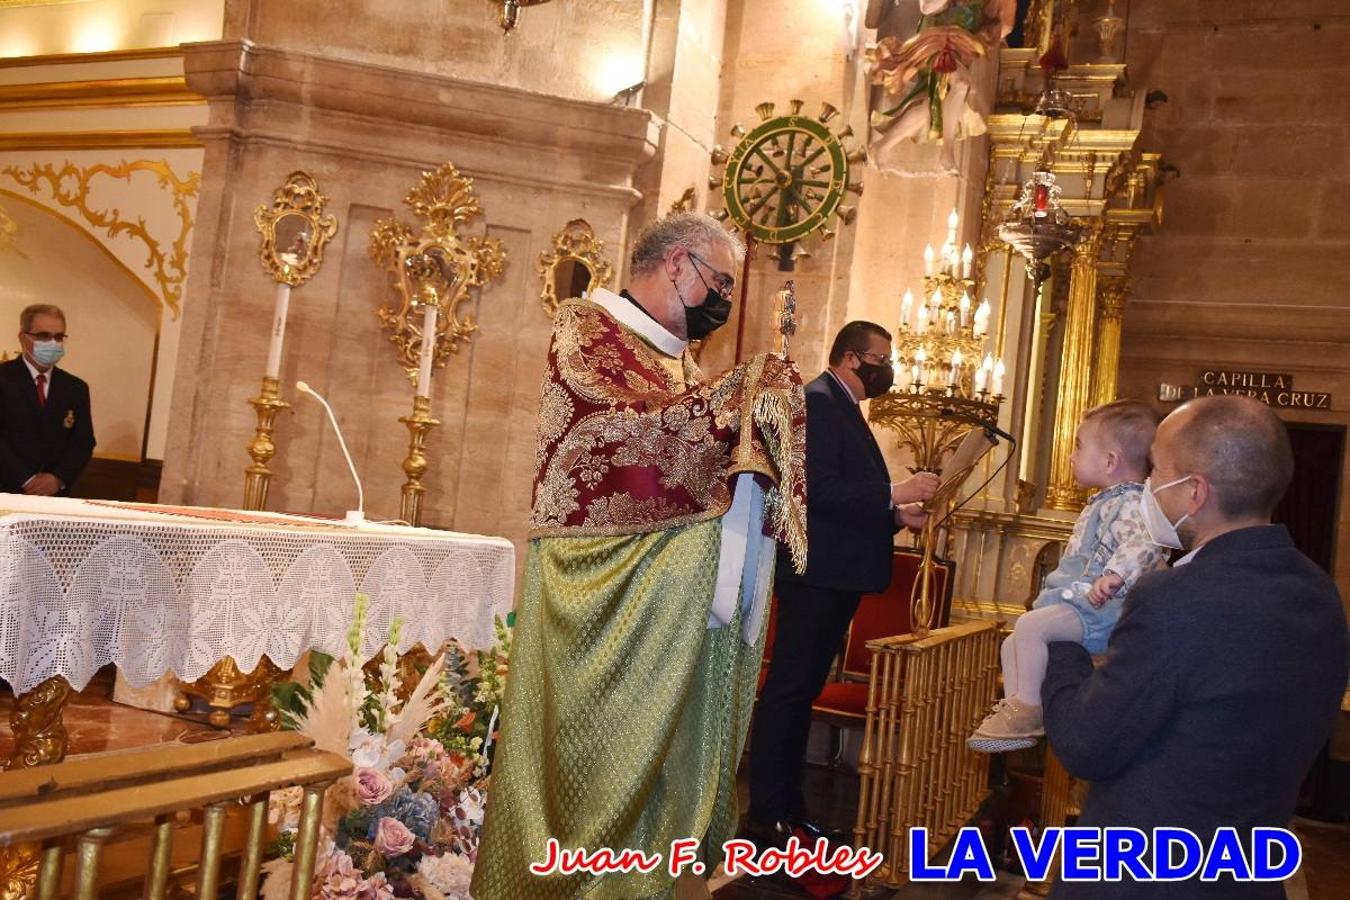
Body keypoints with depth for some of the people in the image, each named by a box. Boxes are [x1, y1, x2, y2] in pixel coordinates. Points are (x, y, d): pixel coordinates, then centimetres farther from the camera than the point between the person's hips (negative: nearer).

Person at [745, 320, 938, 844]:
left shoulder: (843, 408, 19)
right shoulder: (817, 401, -12)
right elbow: (818, 489, -23)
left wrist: (897, 514, 9)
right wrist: (895, 494, -21)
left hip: (838, 576, 10)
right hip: (816, 572, -10)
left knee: (801, 691, 13)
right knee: (788, 690, -5)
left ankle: (787, 805, 22)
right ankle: (766, 815, 1)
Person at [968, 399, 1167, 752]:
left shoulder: (1131, 503, -14)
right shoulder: (1104, 503, 20)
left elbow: (1144, 543, -35)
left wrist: (1115, 575, -49)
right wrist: (1056, 585, 34)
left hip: (1098, 607, -11)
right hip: (1073, 600, 11)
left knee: (1029, 625, -29)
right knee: (1012, 645, 11)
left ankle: (1028, 709, -20)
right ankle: (1014, 712, 9)